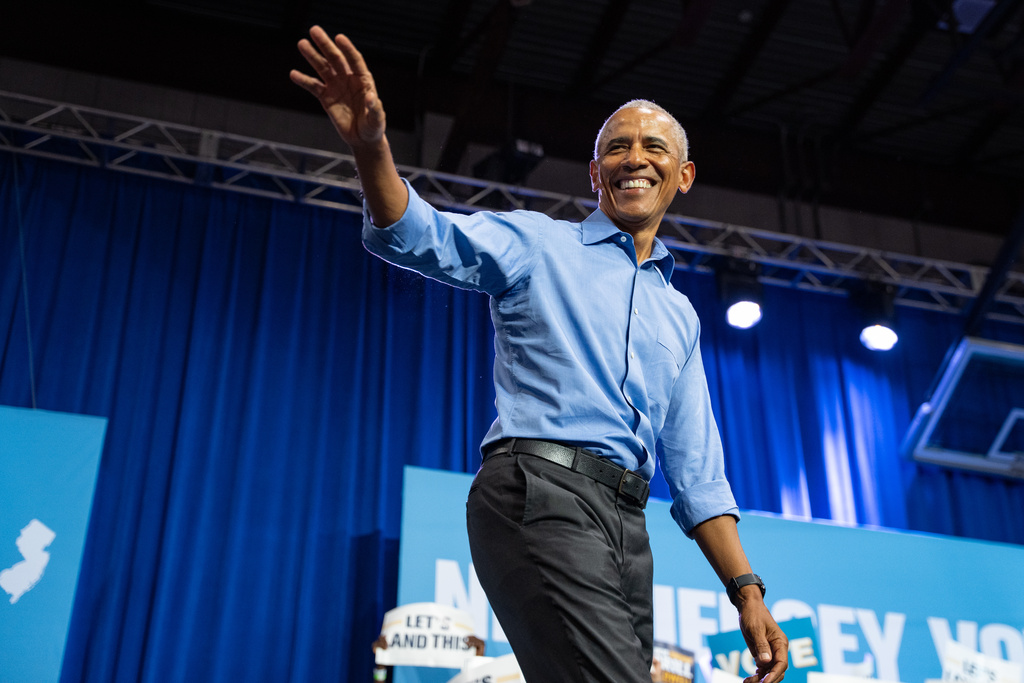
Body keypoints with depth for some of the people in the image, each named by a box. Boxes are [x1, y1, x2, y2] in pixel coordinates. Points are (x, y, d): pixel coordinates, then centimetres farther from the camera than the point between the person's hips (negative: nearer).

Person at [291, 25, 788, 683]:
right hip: (541, 489, -7)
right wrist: (372, 146, -29)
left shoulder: (679, 314, 25)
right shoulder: (539, 243, 10)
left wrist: (746, 589, 14)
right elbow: (422, 236, -8)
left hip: (627, 522, 7)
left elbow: (696, 472, 23)